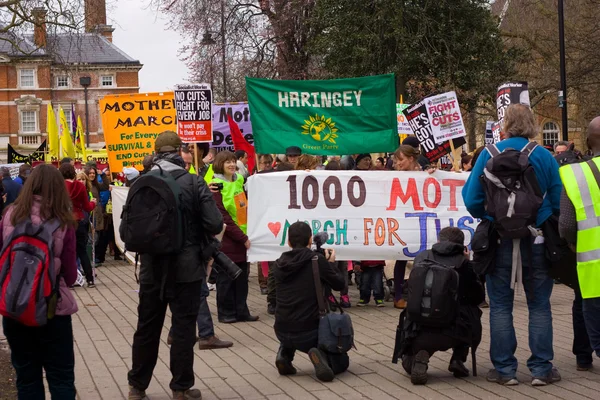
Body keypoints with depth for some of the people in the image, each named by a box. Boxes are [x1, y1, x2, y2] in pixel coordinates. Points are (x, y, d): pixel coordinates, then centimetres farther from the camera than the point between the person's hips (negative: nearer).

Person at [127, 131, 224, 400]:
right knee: (183, 327, 5)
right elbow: (215, 225, -13)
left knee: (147, 327, 13)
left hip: (152, 268, 3)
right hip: (186, 268, -3)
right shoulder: (193, 182, -10)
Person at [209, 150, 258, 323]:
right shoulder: (217, 187, -11)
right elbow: (223, 217, -15)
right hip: (226, 238, -6)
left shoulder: (239, 180, 9)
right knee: (226, 278, 2)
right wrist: (242, 237, -16)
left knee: (242, 277, 9)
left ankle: (241, 312, 15)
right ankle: (226, 313, 11)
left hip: (242, 237, 6)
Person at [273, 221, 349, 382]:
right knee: (341, 362, 16)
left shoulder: (280, 263, 4)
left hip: (281, 331, 4)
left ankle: (284, 354, 13)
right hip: (308, 331, -4)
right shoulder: (317, 259, -8)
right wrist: (332, 263, 18)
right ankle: (320, 356, -16)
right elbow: (340, 284, 1)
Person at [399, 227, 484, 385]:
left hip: (418, 332, 2)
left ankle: (420, 356, -5)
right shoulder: (463, 263, 1)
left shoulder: (422, 257, 9)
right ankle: (458, 359, 17)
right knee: (473, 312, 31)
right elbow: (478, 298, 12)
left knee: (409, 365, 32)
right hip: (452, 333, -2)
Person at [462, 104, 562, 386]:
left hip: (499, 240, 0)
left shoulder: (489, 154, -5)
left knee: (500, 306, 8)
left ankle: (504, 369, 9)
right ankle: (541, 368, 8)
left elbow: (471, 198, -6)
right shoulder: (545, 156, -5)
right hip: (537, 241, 0)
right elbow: (559, 202, -3)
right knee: (539, 306, 9)